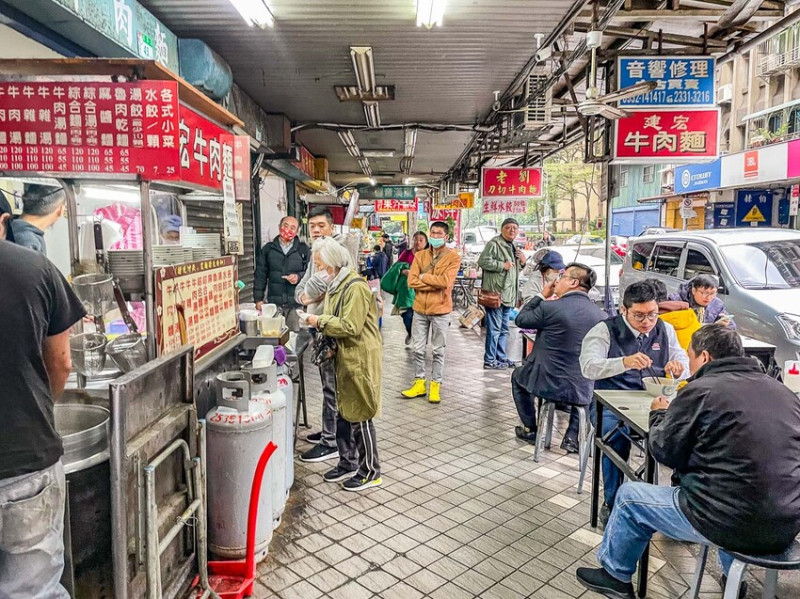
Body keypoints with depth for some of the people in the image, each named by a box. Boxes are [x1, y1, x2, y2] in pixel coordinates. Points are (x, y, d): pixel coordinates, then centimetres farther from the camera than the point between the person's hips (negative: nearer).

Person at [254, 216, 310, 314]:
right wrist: (258, 299, 4)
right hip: (274, 303, 1)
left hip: (297, 303, -1)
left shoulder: (303, 249, 7)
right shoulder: (268, 248, 10)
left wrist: (299, 277, -13)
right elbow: (260, 274, 9)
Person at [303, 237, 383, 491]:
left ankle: (370, 472, 14)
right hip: (344, 357, 9)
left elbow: (350, 327, -23)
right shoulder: (336, 285, 11)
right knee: (344, 413, 16)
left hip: (360, 359, -9)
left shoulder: (356, 287, -19)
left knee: (360, 416, 0)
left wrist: (320, 321, -15)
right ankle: (348, 463, 31)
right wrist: (318, 322, 1)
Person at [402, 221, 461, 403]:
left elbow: (445, 281, -20)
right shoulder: (420, 255, 5)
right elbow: (412, 281, -7)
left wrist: (423, 276, -9)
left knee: (438, 351, 7)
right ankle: (419, 383, 22)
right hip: (420, 308, 3)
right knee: (418, 349, 10)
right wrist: (436, 283, -14)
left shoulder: (453, 257, -5)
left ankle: (435, 385, 18)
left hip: (440, 310, -3)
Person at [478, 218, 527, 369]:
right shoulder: (494, 243, -9)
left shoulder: (512, 247, 21)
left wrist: (522, 262, 12)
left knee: (503, 329, 16)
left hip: (507, 295, 10)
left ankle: (501, 357, 27)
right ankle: (489, 361, 1)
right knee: (494, 329, -6)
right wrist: (503, 265, -18)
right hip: (496, 293, -10)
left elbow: (516, 270, 32)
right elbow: (483, 261, -21)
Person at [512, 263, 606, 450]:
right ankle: (572, 437, 29)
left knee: (517, 376, 30)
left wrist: (541, 295, 8)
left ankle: (530, 429, 35)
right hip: (581, 391, 3)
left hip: (546, 383, -3)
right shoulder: (600, 315, -6)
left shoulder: (549, 307, -18)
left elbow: (521, 320, 0)